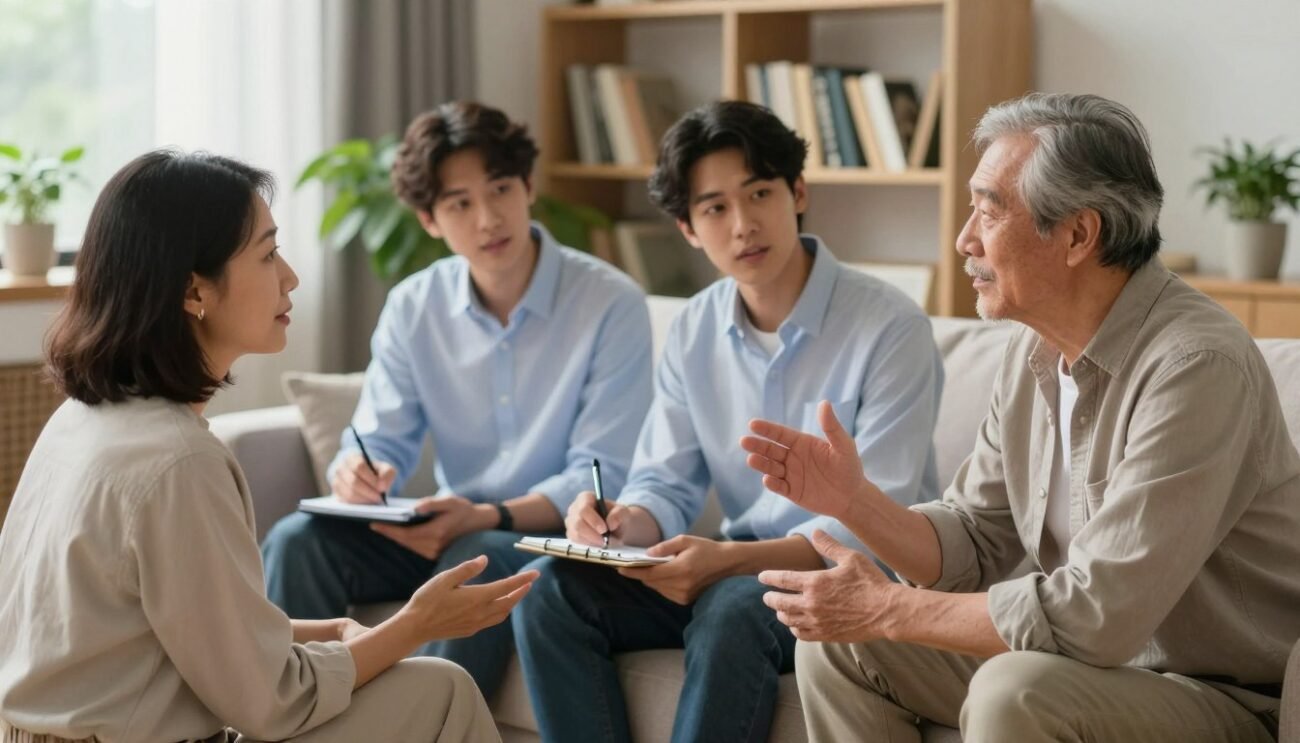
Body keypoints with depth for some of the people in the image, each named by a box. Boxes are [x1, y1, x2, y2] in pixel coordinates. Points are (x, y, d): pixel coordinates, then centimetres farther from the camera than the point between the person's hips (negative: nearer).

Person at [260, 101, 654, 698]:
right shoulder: (412, 307, 4)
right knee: (298, 540, -19)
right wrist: (357, 472, -24)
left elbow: (601, 478, -15)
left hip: (559, 537, -4)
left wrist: (490, 516, -29)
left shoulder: (611, 303, -11)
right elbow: (380, 441, 2)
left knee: (478, 559, -37)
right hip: (454, 528, 5)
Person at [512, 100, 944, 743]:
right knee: (551, 591, -13)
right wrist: (624, 524, -18)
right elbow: (665, 486, 6)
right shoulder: (694, 333, 5)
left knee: (732, 609, -35)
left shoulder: (891, 328, -15)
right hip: (739, 571, 6)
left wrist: (732, 559, -32)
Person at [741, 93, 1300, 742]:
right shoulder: (1033, 352, 2)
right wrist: (854, 500, -12)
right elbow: (973, 543, 7)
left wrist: (885, 609, -19)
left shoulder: (1195, 366, -26)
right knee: (835, 639, 2)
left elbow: (1091, 617, -29)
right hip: (1096, 658, 8)